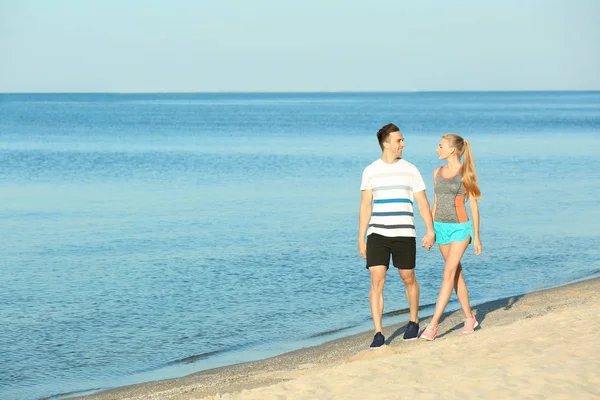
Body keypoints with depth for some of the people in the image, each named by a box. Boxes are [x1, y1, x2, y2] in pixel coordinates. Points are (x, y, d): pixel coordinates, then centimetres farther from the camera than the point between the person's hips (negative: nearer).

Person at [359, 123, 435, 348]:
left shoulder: (410, 170, 4)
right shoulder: (370, 172, 4)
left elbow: (422, 203, 4)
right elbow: (365, 207, 5)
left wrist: (430, 231, -6)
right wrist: (361, 239, 2)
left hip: (404, 234, 0)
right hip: (377, 234, 0)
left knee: (408, 279, 9)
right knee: (376, 282, -9)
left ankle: (414, 322, 32)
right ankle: (378, 334, -7)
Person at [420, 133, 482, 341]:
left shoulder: (466, 173, -8)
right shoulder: (438, 172, 8)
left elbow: (473, 205, -5)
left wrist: (476, 236, -5)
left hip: (460, 228, -6)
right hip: (441, 227, 6)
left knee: (448, 275, -10)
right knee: (457, 274, 13)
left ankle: (433, 324, -15)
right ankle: (469, 318, 24)